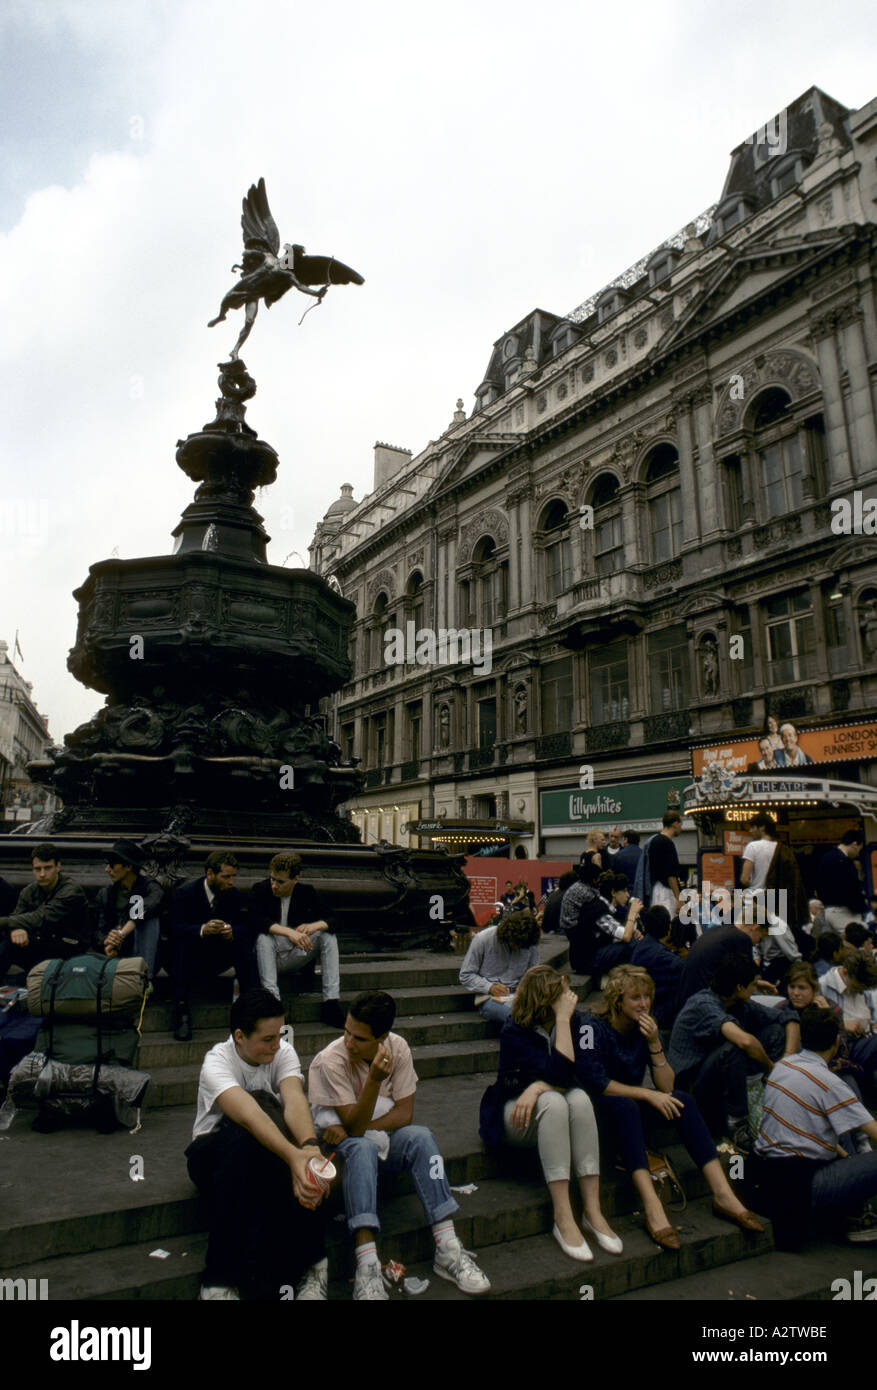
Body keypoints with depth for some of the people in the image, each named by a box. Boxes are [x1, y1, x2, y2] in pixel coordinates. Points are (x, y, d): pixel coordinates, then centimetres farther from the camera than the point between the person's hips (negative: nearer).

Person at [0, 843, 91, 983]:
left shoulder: (71, 892, -16)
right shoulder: (29, 891, 8)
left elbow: (40, 919, -26)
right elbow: (15, 917, -5)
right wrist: (15, 929, -29)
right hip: (41, 945, 7)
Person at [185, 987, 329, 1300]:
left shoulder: (283, 1052, -9)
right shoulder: (216, 1063, -23)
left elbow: (295, 1101, -28)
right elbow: (249, 1116, -41)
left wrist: (309, 1146, -50)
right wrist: (293, 1156, -56)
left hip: (265, 1154, 3)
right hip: (214, 1153, -3)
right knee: (244, 1140, -39)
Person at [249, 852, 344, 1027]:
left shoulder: (307, 892, 0)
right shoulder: (260, 890, -9)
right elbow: (256, 920, -27)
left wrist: (316, 925, -27)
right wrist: (289, 932, -38)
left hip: (295, 958, 3)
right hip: (267, 958, -3)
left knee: (328, 935, -16)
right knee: (263, 937, -32)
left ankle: (331, 1000, -22)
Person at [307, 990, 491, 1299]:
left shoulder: (398, 1048, -12)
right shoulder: (330, 1061, -23)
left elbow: (404, 1114, -11)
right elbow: (354, 1126, -25)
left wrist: (350, 1130, -22)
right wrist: (374, 1079, -42)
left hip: (383, 1135, 3)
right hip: (338, 1144, -3)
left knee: (420, 1137, -28)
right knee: (362, 1148, -37)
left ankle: (447, 1250, -28)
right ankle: (367, 1267, -42)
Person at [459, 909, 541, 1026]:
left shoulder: (531, 944, 3)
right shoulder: (483, 939, -7)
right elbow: (465, 976, -1)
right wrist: (490, 987, -15)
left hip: (518, 994, 4)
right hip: (489, 998, -3)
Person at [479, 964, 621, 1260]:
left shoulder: (570, 1022, -6)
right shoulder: (513, 1033, -21)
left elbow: (577, 1078, -13)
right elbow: (562, 1073, -30)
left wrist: (537, 1087, -29)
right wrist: (562, 1019, -31)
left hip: (548, 1111, 4)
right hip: (515, 1113, -4)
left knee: (580, 1099, -30)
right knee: (554, 1101, -36)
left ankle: (592, 1211, -28)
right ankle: (563, 1218, -34)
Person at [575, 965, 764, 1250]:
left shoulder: (645, 1027, 1)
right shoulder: (593, 1027, -16)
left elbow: (667, 1087, -6)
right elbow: (597, 1084, -22)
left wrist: (654, 1043, -19)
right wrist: (647, 1095, -24)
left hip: (632, 1109, 6)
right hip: (597, 1111, -6)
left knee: (682, 1100, -19)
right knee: (625, 1106, -37)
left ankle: (723, 1195, -23)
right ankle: (652, 1208, -44)